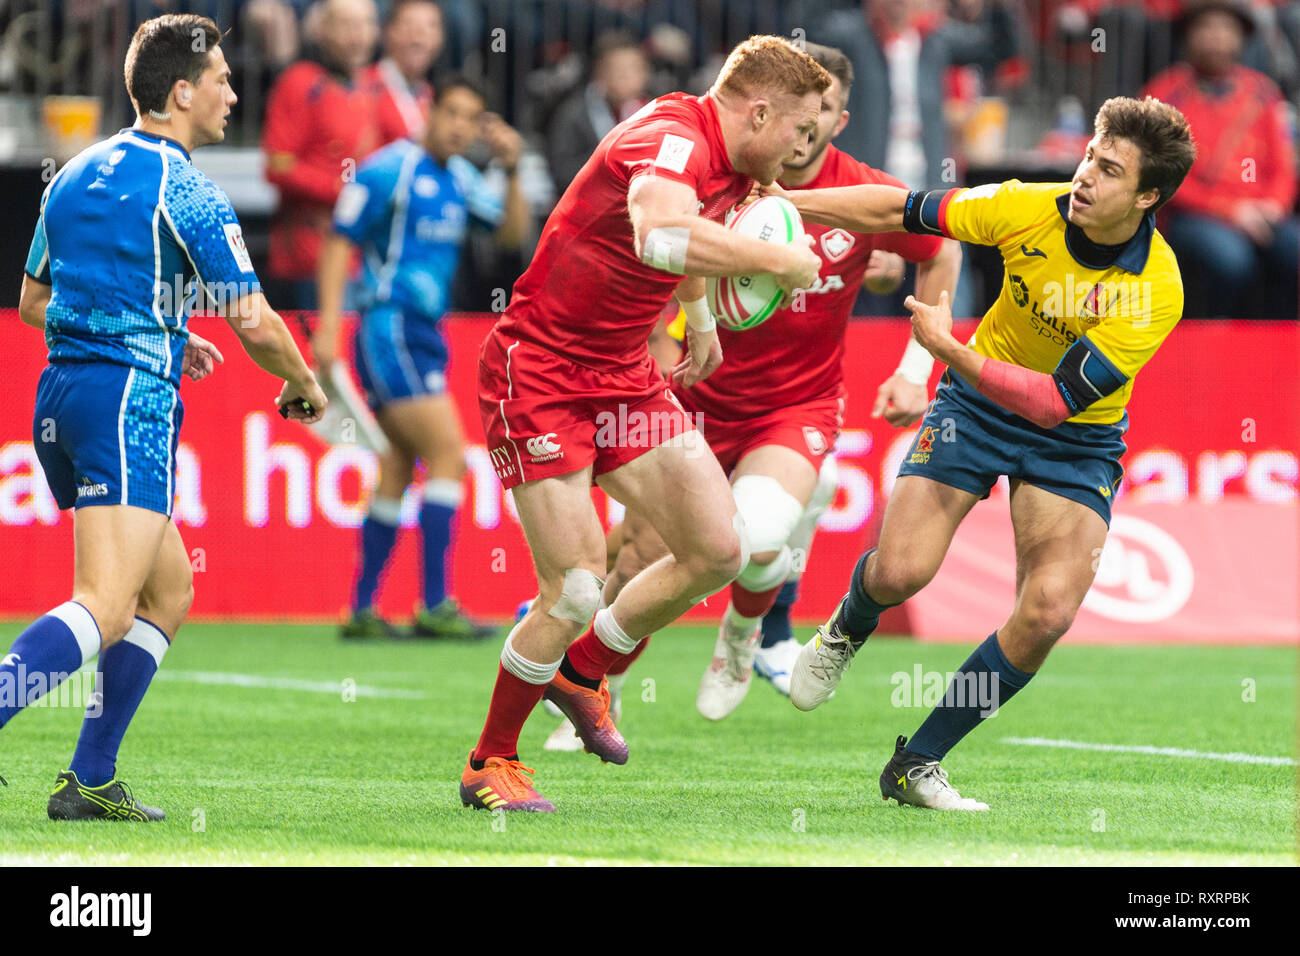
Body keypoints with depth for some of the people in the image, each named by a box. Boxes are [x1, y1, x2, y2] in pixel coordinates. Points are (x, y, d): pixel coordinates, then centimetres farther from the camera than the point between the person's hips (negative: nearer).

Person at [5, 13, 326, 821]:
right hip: (131, 400, -9)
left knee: (170, 589, 18)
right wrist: (306, 386, 10)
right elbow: (255, 327, -10)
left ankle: (90, 780, 12)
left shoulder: (75, 175, 15)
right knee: (106, 611, -16)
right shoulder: (186, 192, -9)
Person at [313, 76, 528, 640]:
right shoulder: (388, 171, -10)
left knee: (400, 468, 9)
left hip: (422, 336, 9)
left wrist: (513, 171, 1)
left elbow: (513, 231, 18)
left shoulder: (459, 178, 13)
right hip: (390, 330, -9)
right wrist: (328, 326, -17)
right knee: (448, 454, -15)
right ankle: (435, 606, -15)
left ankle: (362, 610, 13)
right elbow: (340, 243, -10)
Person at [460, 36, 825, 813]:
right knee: (576, 590, -11)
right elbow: (660, 236, -47)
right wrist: (777, 260, -36)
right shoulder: (672, 136, -24)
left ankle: (584, 672, 23)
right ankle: (492, 764, 9)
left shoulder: (730, 167, 6)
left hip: (623, 374, 9)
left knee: (719, 550, 0)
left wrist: (701, 321, 35)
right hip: (539, 372, -9)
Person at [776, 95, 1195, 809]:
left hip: (1078, 437, -1)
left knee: (1048, 612, -19)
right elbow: (900, 212, -5)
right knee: (899, 569, -15)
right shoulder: (1028, 209, -19)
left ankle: (917, 763, -1)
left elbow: (1056, 403, -30)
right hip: (977, 402, 1)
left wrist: (950, 349, -35)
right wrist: (783, 201, -10)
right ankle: (846, 631, 26)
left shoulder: (1157, 290, -27)